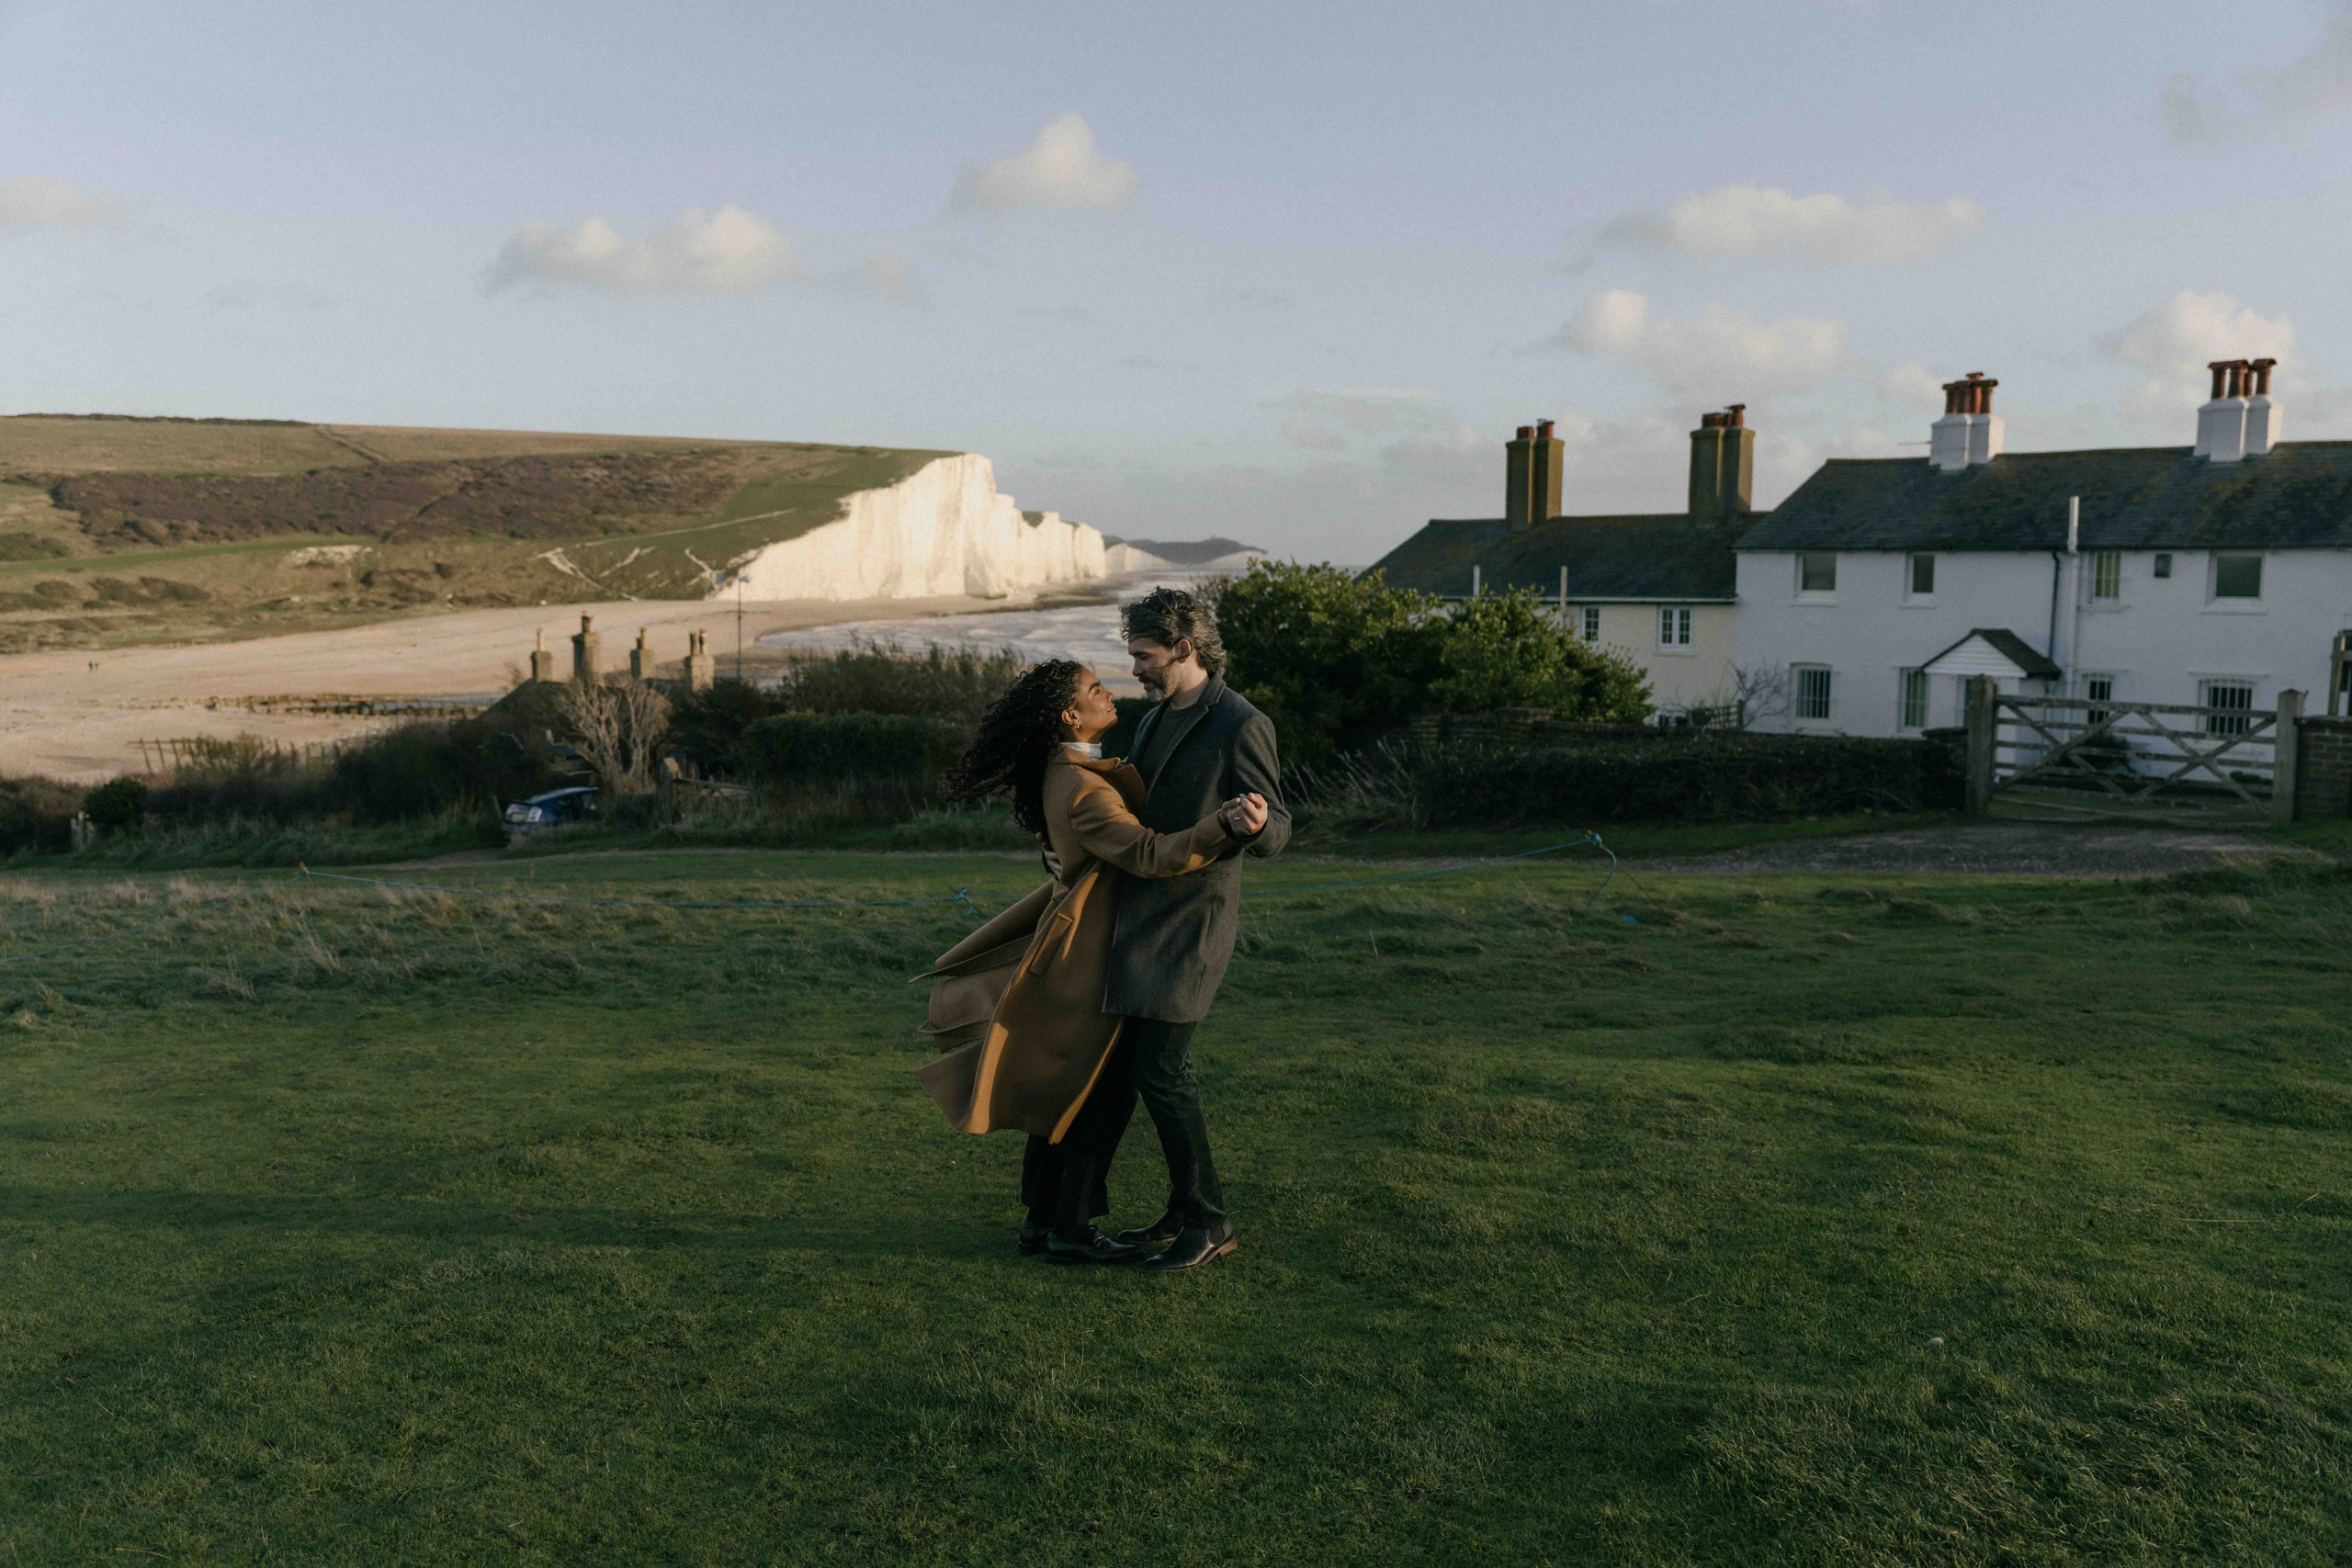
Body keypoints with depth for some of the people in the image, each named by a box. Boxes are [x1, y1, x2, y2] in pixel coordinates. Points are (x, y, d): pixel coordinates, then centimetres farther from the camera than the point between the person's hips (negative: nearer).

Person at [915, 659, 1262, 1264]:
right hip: (1091, 955, -10)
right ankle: (1070, 1230, 9)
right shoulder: (1083, 792, -25)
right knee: (1103, 1094, 0)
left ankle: (1041, 1219, 24)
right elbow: (1152, 855, -37)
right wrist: (1227, 824, -47)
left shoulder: (1066, 768, 6)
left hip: (1070, 944, 10)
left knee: (1064, 1093, 15)